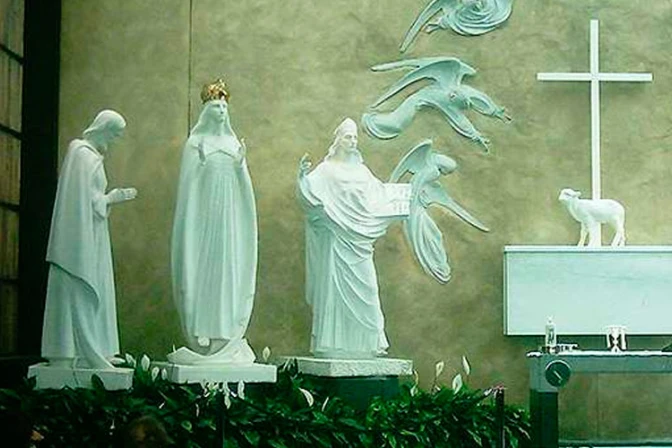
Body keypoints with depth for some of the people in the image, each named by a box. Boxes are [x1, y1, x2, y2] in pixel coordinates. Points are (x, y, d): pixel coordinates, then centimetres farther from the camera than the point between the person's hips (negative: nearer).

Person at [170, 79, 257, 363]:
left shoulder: (234, 142, 14)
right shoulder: (195, 142, 4)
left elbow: (243, 183, 11)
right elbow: (189, 180, -1)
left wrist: (241, 163, -5)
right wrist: (201, 161, -16)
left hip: (229, 216, 4)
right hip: (204, 214, -4)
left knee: (228, 270, 1)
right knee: (202, 272, -6)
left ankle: (225, 339, 5)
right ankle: (201, 340, -3)